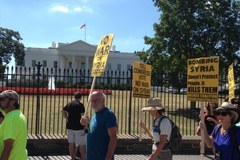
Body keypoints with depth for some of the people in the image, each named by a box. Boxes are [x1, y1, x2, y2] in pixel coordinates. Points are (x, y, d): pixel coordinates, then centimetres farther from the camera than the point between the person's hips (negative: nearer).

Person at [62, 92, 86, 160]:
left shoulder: (69, 104, 8)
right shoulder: (80, 105, -12)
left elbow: (63, 111, 19)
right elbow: (82, 116, -16)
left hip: (70, 126, 6)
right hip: (79, 127, -6)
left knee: (71, 143, 11)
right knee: (82, 144, 3)